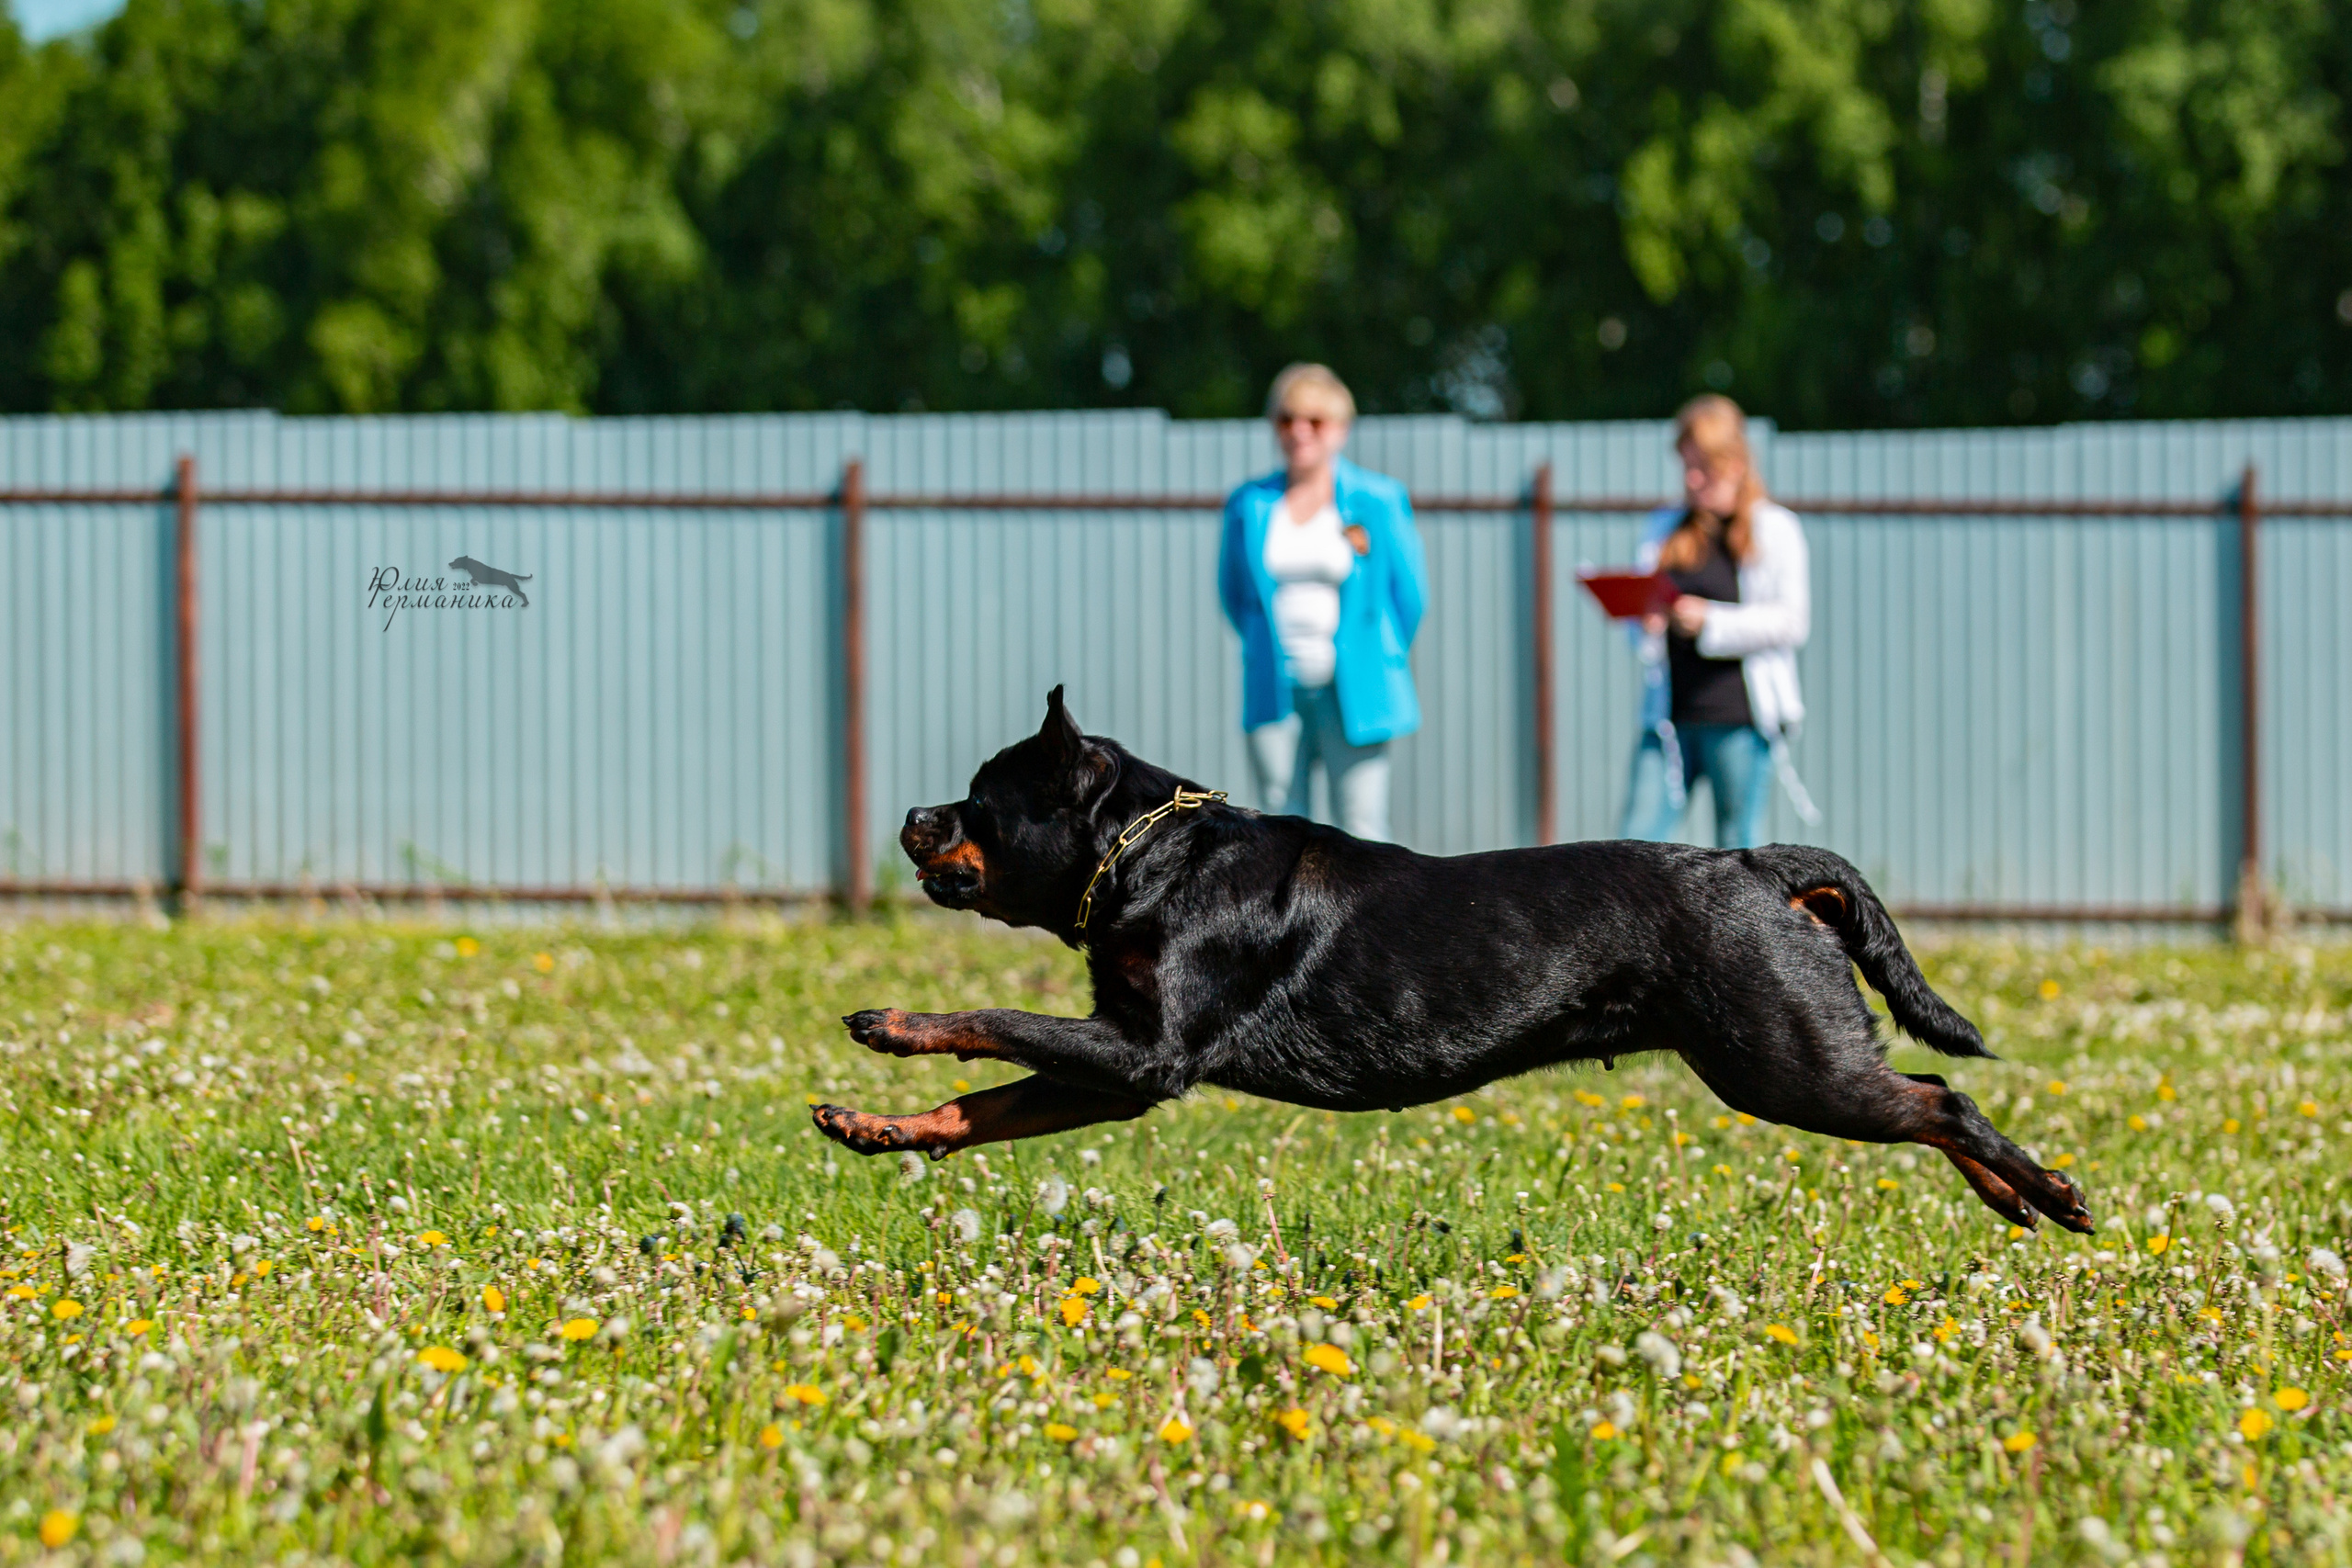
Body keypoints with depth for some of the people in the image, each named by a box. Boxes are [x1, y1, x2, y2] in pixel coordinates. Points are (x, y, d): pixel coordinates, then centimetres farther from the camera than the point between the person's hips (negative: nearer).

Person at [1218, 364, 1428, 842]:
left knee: (1362, 831, -6)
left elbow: (1409, 592, 8)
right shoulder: (1249, 506, 7)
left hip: (1353, 695, -2)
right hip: (1275, 694, 2)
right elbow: (1232, 592, 20)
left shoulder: (1379, 501, 0)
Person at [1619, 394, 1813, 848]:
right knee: (1637, 843, -6)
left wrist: (1712, 621, -15)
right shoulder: (1663, 529, 17)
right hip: (1669, 715, 4)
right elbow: (1641, 611, 18)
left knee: (1737, 851, 0)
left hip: (1739, 714, -4)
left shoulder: (1774, 530, 4)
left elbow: (1792, 623, -5)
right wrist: (1643, 626, -6)